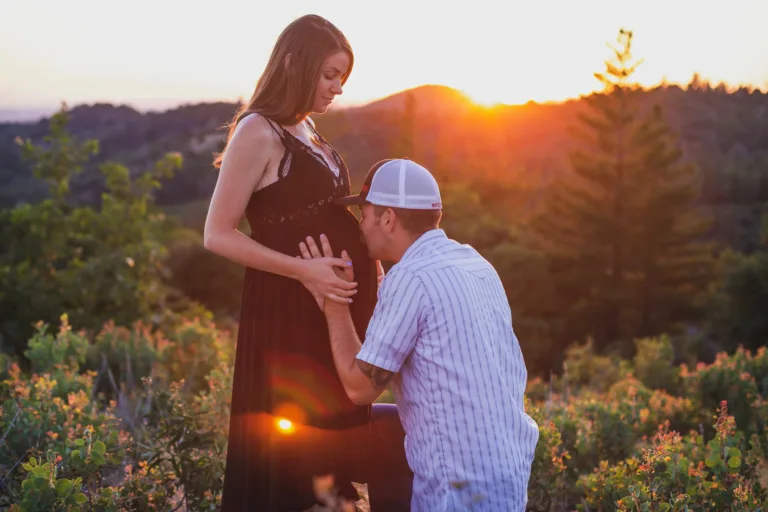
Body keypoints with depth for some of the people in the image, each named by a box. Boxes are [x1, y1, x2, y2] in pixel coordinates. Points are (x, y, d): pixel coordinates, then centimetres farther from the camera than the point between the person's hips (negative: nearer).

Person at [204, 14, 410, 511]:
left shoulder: (307, 129, 12)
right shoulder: (259, 132, -13)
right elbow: (218, 235, -16)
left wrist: (363, 256, 5)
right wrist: (302, 270, -23)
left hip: (335, 305, 9)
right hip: (288, 310, -9)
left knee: (331, 437, 18)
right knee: (281, 451, 0)